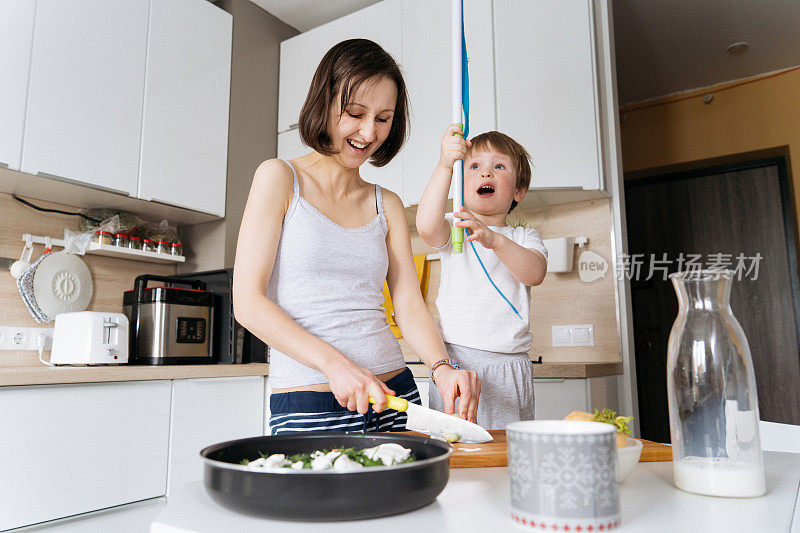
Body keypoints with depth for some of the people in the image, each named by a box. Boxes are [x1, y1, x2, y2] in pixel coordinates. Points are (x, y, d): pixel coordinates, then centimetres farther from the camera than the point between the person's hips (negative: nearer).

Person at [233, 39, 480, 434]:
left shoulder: (388, 205, 10)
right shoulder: (280, 178, -2)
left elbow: (409, 306, 5)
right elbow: (248, 302, -9)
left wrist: (442, 367, -15)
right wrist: (335, 363, -20)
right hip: (306, 404, -3)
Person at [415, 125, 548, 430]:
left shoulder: (524, 238, 10)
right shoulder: (453, 229, 7)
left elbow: (535, 273, -12)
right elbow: (426, 226, -17)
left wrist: (495, 240, -29)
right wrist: (445, 165, -24)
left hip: (509, 369, 2)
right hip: (454, 363, -1)